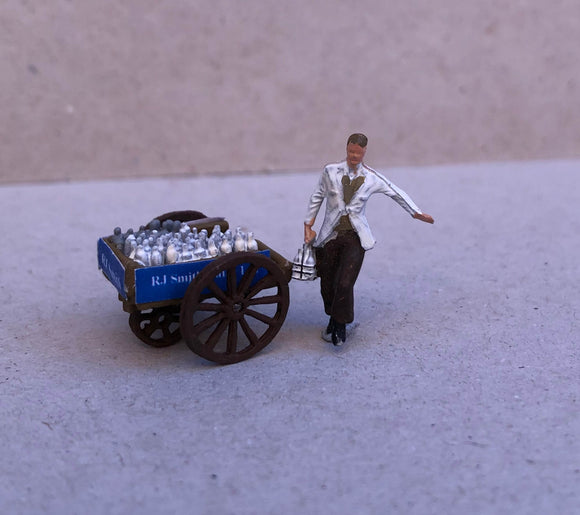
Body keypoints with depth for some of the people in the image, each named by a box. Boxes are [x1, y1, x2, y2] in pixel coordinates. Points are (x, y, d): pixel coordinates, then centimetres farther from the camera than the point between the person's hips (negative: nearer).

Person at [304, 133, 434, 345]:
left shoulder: (371, 178, 0)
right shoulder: (330, 171, -1)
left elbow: (396, 193, 12)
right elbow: (317, 198, 9)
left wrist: (417, 213, 14)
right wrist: (308, 227, 8)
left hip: (355, 237, -1)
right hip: (331, 235, 1)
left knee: (345, 283, -13)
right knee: (327, 284, 8)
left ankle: (341, 325, 9)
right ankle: (333, 319, 35)